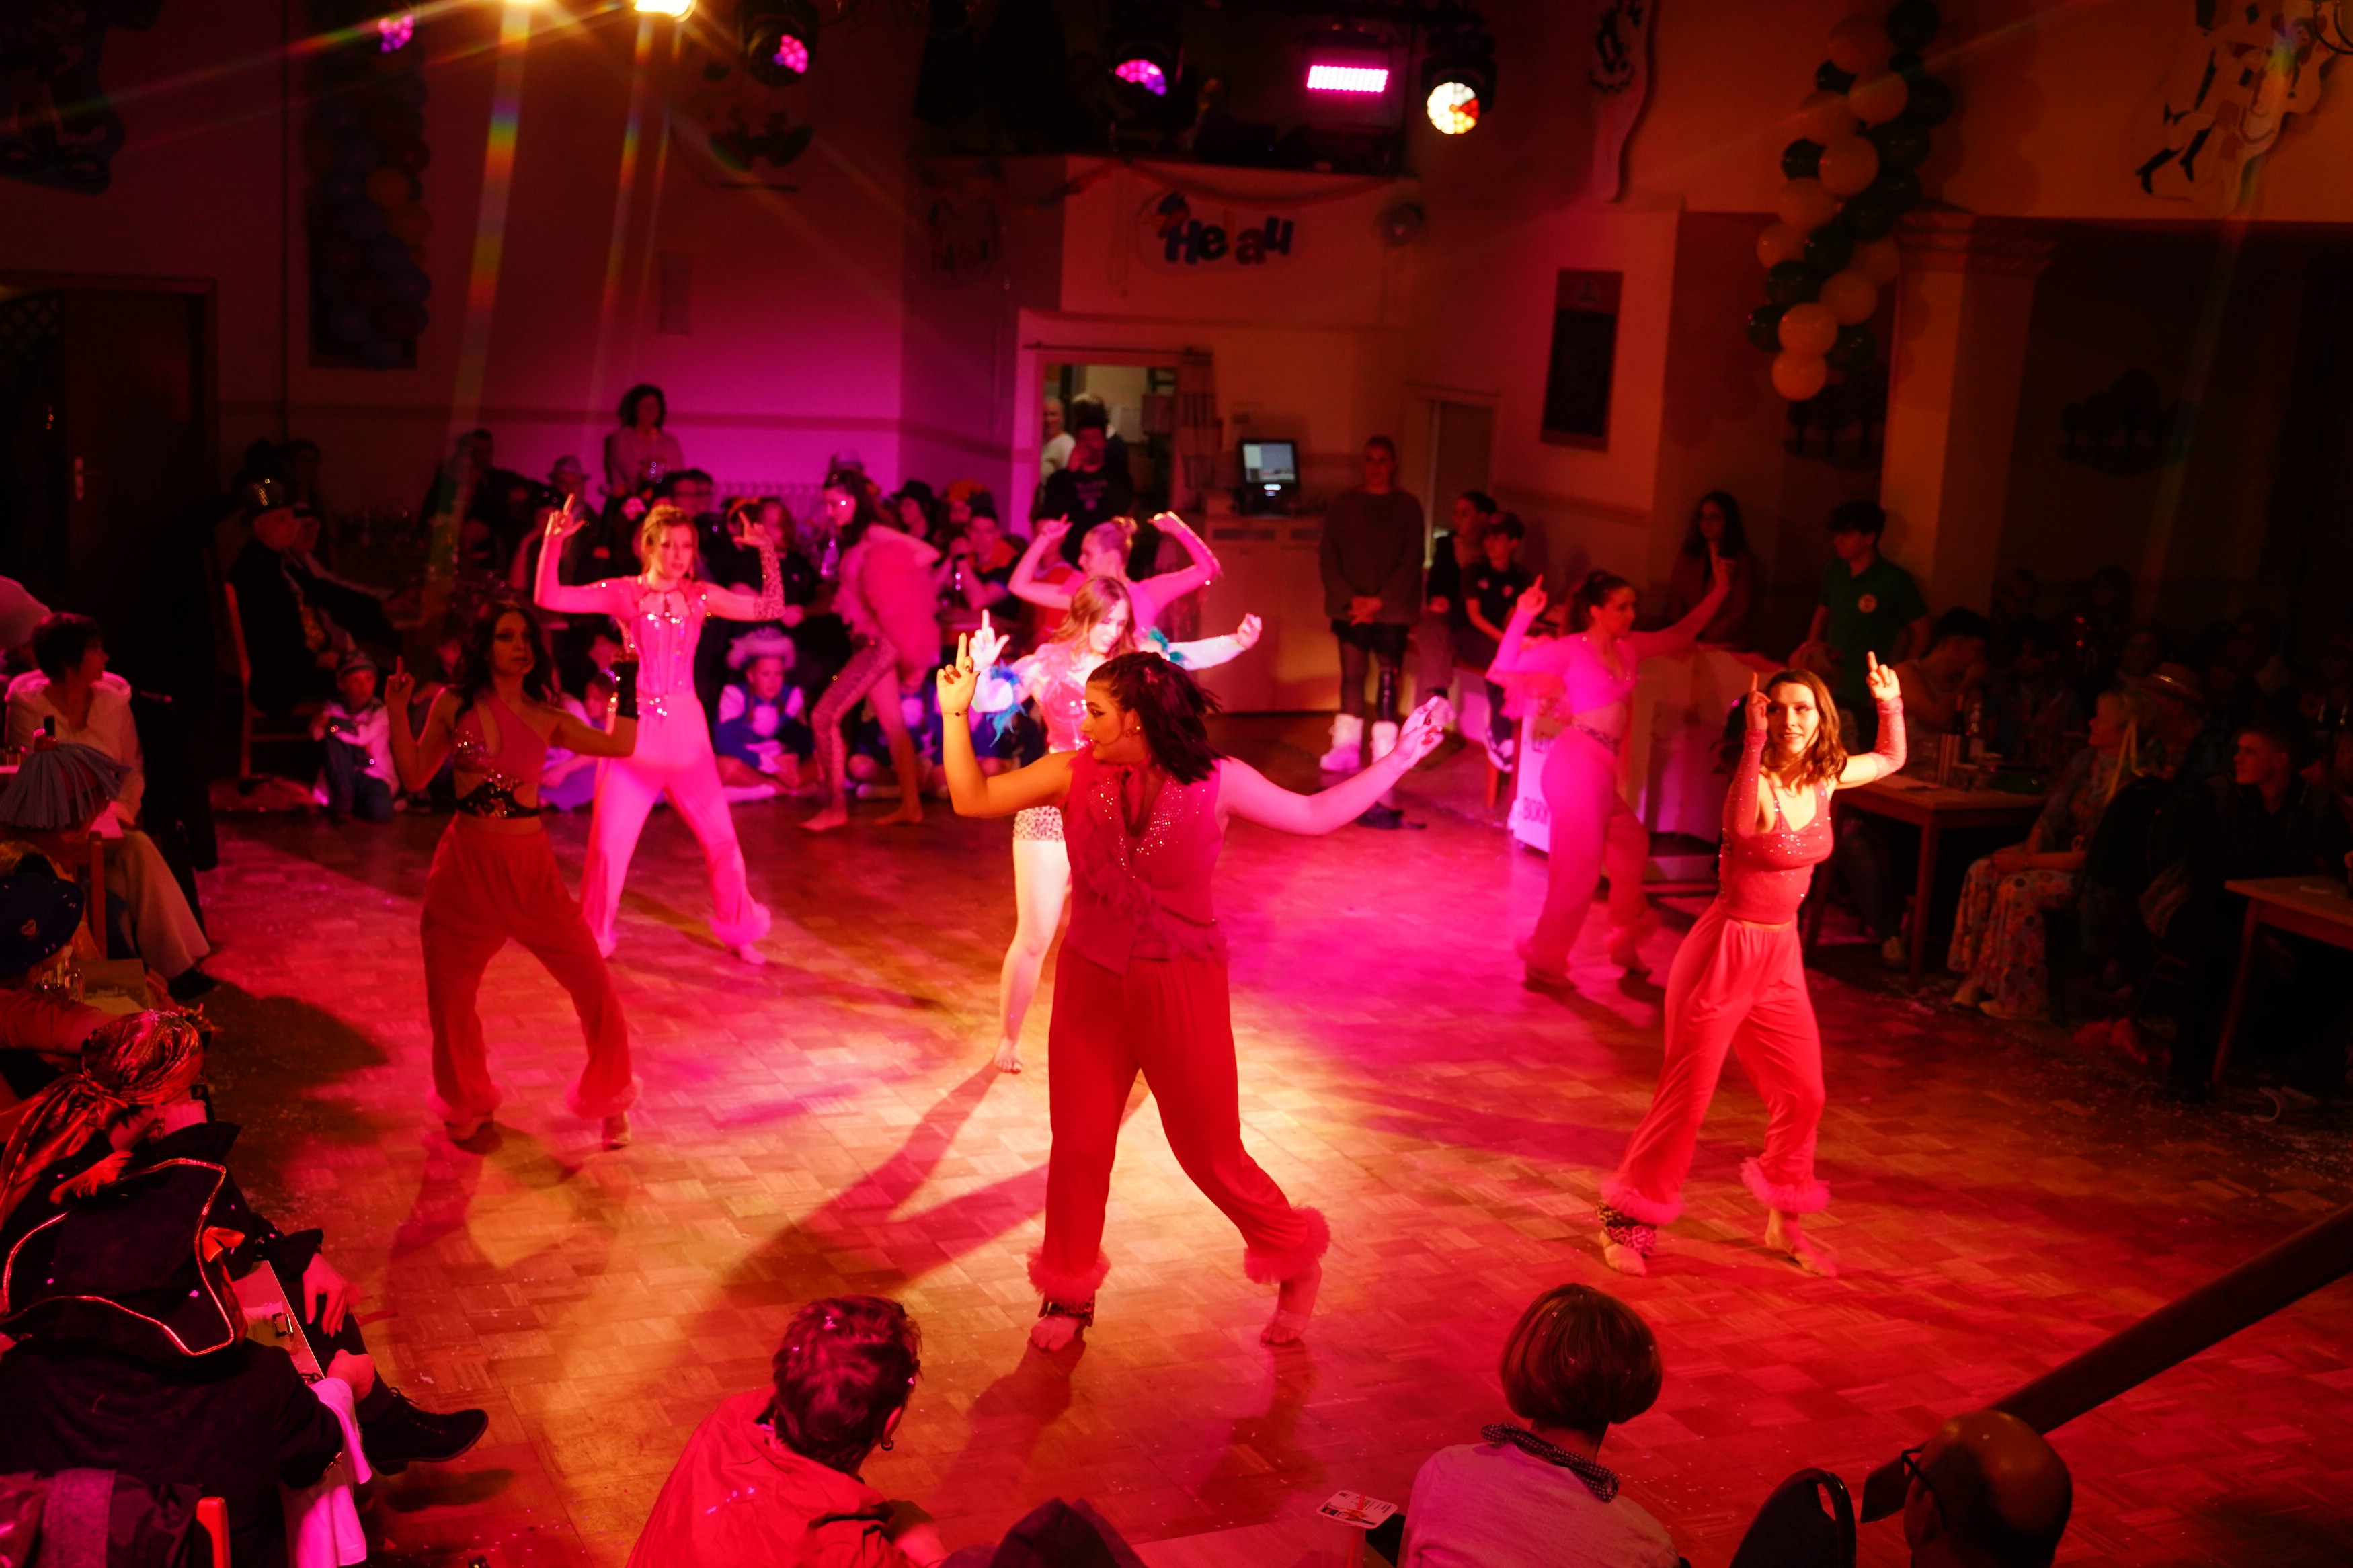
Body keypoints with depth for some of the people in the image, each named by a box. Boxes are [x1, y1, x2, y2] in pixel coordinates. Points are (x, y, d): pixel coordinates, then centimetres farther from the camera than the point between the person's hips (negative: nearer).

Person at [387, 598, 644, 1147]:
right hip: (466, 864, 0)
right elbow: (415, 777, 5)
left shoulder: (545, 718, 4)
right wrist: (397, 711, -3)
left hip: (529, 866, 0)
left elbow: (620, 744, 3)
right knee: (449, 995, 9)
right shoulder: (454, 705, 1)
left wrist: (627, 680, 5)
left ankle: (608, 1101, 19)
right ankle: (467, 1103, 37)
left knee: (594, 985, -4)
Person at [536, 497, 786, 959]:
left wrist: (766, 550, -7)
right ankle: (595, 936, 19)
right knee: (610, 841, -1)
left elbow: (771, 607, 1)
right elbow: (549, 598, -12)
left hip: (685, 729, 2)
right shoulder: (624, 593, -4)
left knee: (720, 837, 7)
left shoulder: (700, 596, 3)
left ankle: (737, 930, 26)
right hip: (634, 726, -2)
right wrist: (554, 542, -23)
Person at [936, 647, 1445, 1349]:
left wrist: (1398, 759, -1)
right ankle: (1068, 1290, 32)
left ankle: (1295, 1262, 30)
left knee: (1210, 1150, 6)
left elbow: (1313, 815, 1)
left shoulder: (1216, 782, -9)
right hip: (1092, 986, 2)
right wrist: (956, 716, -13)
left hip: (1181, 989, -2)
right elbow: (974, 798, -3)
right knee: (1079, 1146, 10)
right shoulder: (1074, 774, -5)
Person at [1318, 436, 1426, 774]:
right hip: (1350, 607, 1)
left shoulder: (1407, 507, 2)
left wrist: (1378, 602, -11)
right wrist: (1350, 599, -9)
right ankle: (1346, 748, 8)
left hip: (1392, 609, -1)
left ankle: (1385, 753, 1)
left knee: (1388, 677, -2)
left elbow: (1411, 562, -3)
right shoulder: (1343, 504, 6)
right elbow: (1330, 557, 3)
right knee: (1351, 675, 2)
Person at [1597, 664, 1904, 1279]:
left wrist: (1892, 706, 3)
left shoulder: (1825, 778, 0)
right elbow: (1740, 824, -45)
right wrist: (1754, 740, -49)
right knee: (1686, 1098, -1)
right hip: (1726, 951, -7)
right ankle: (1628, 1221, 14)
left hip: (1781, 957, 7)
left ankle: (1785, 1221, 32)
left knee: (1803, 1095, 12)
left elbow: (1891, 760, 20)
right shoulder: (1759, 782, -20)